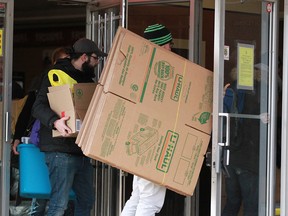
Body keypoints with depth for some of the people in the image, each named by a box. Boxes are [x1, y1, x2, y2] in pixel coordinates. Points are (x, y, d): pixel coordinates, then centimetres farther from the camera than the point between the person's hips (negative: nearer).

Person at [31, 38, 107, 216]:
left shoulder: (87, 78, 18)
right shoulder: (57, 75, -7)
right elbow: (38, 107, -16)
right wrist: (55, 121, -33)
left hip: (82, 151, 9)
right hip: (61, 151, -9)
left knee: (86, 202, 12)